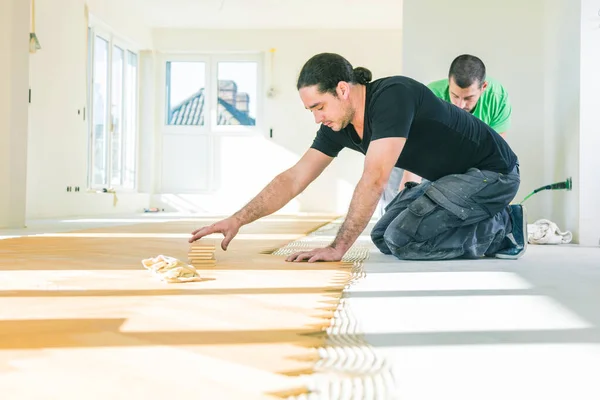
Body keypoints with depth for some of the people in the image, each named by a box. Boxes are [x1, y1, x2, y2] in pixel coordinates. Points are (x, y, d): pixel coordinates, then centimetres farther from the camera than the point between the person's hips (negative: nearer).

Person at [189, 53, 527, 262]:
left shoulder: (392, 96, -30)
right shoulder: (337, 127, -4)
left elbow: (374, 180, -36)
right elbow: (293, 180, -3)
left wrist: (338, 248, -33)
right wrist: (237, 220, -10)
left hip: (493, 172, -9)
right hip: (451, 177, 9)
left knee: (403, 238, -21)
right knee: (382, 237, 8)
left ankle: (502, 230, -3)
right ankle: (495, 221, 13)